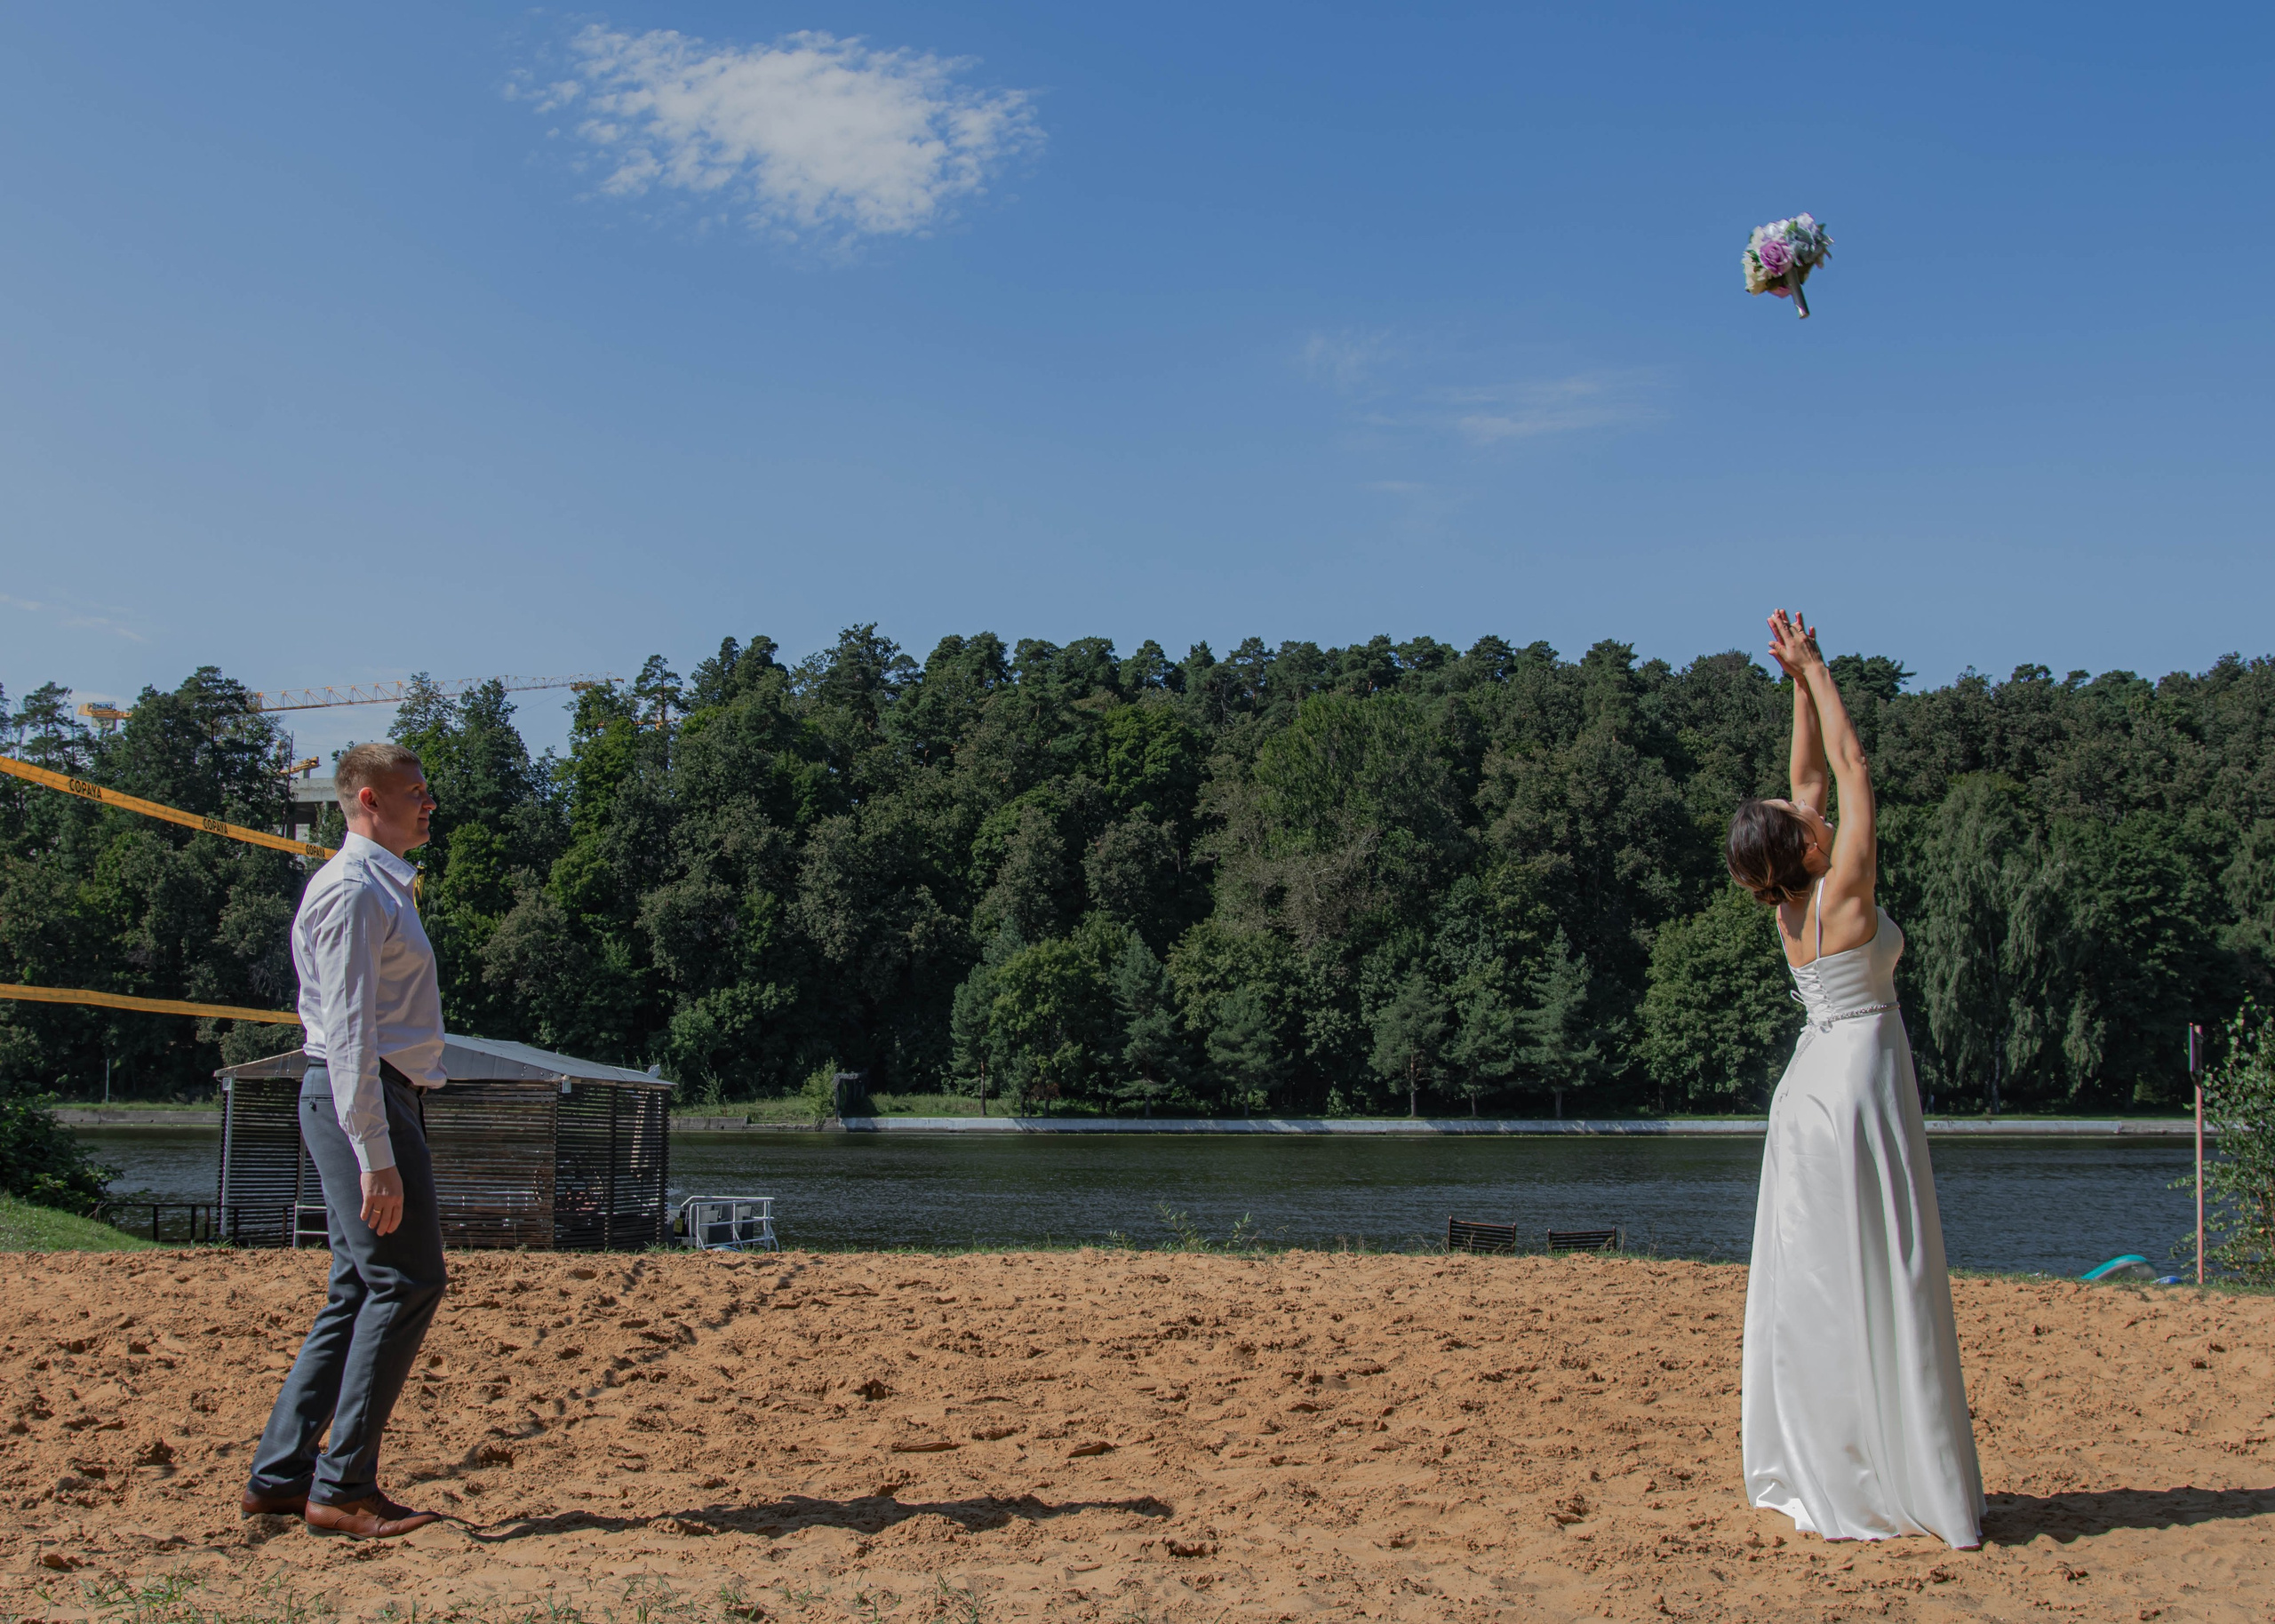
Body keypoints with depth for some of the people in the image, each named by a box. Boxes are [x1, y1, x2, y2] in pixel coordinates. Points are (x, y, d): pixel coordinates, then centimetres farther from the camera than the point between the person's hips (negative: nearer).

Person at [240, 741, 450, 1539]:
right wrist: (375, 1155, -23)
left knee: (361, 1291, 10)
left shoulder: (380, 886, 21)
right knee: (404, 1282, -10)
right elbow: (348, 1030, -19)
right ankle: (343, 1486, -6)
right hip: (361, 1101, -10)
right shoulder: (352, 890, -11)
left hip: (384, 1097, 10)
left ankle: (280, 1474, 14)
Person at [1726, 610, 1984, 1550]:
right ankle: (1915, 1489, -1)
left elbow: (1811, 777, 13)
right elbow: (1851, 768, -7)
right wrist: (1813, 672, -1)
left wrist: (1799, 682, 13)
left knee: (1808, 1285, 9)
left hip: (1809, 1087, 8)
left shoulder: (1790, 903, 4)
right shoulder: (1843, 892, -13)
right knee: (1877, 1285, -6)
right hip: (1861, 1084, -8)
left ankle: (1808, 1472, 14)